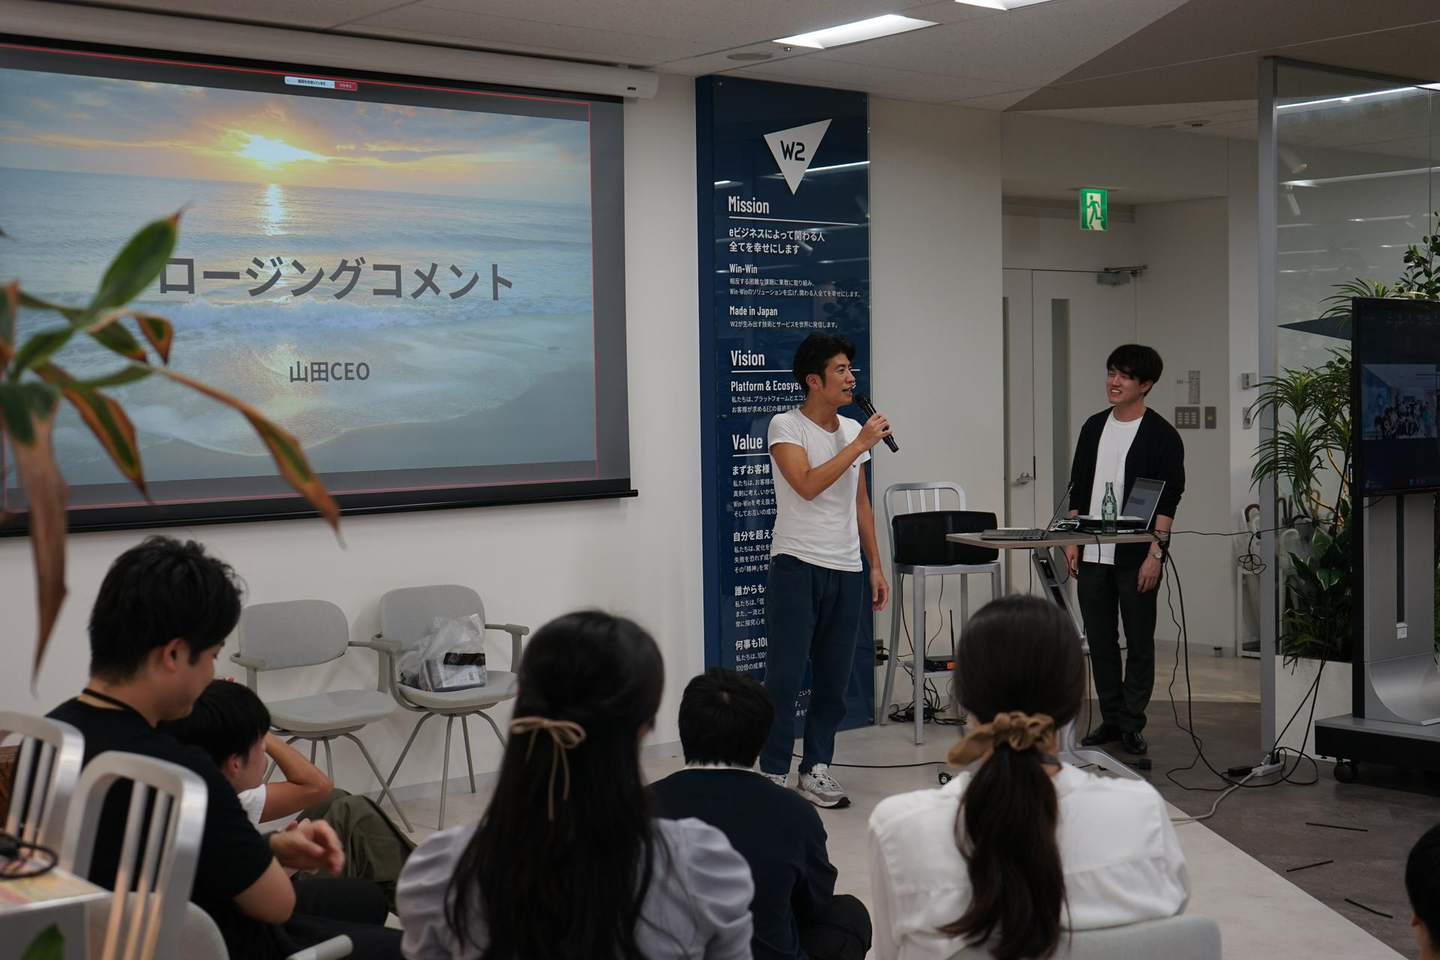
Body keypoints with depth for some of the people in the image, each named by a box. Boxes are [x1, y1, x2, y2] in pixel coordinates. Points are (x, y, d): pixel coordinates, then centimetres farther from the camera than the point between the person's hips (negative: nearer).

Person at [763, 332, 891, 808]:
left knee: (834, 676, 8)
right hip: (797, 567, -6)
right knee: (784, 675, -4)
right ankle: (773, 773, 4)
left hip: (847, 571, 6)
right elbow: (807, 485, -21)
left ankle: (816, 769, 18)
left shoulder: (853, 430, 12)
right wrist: (859, 445, -17)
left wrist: (875, 565, 15)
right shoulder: (786, 426, -6)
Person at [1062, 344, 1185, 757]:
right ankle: (1110, 720, 19)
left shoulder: (1161, 434, -5)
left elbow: (1168, 499, -9)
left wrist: (1155, 552, -16)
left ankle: (1133, 726, 9)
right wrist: (1072, 541, 9)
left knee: (1139, 643, 2)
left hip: (1136, 557, -5)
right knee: (1100, 641, 9)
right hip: (1092, 555, 5)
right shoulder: (1094, 427, 12)